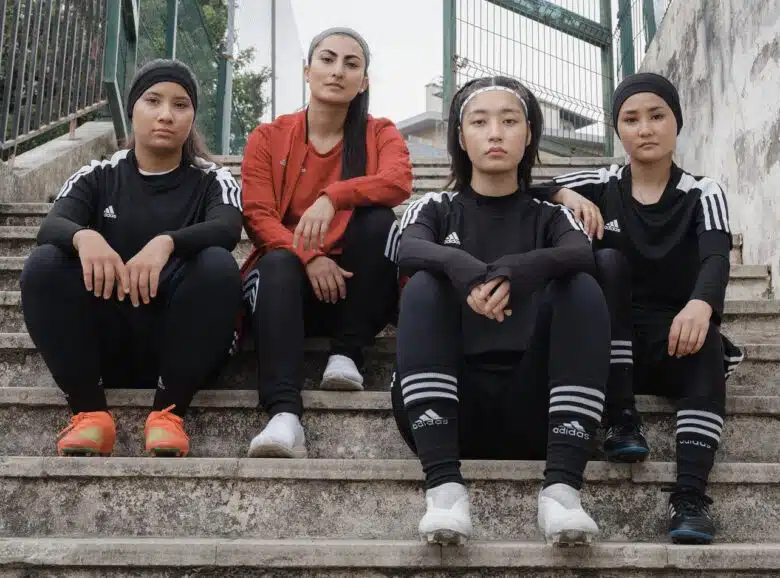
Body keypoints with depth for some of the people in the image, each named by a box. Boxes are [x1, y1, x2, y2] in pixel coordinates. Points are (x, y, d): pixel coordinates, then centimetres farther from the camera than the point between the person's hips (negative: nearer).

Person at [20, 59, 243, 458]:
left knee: (218, 265, -28)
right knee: (44, 265, -22)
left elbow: (227, 229, -17)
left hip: (180, 340, -1)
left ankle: (168, 411, -27)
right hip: (106, 341, 2)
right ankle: (90, 411, -25)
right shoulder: (96, 177, 10)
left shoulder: (212, 181, 6)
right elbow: (51, 227, -9)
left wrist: (166, 242, -38)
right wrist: (84, 237, -35)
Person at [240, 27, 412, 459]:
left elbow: (399, 182, -17)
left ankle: (347, 354, -22)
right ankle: (284, 415, -54)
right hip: (291, 280, 0)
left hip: (356, 288, 0)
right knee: (278, 264, -35)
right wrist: (307, 256, -24)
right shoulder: (267, 137, 8)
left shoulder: (380, 134, 7)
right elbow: (257, 215, -5)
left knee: (377, 219, -27)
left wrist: (333, 196, -34)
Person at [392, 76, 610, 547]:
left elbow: (582, 256, -10)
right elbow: (408, 254, -10)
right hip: (449, 408, 0)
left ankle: (562, 487, -34)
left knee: (583, 289, -20)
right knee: (424, 287, -22)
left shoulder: (550, 217, 15)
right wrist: (466, 271, -32)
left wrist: (513, 273, -31)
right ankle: (445, 486, -38)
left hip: (531, 410, 1)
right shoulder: (436, 209, 15)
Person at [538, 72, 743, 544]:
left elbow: (717, 258, -19)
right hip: (609, 345, 1)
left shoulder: (703, 194, 1)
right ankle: (623, 419, -29)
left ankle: (691, 494, -46)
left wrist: (700, 304, -41)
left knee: (706, 341, -34)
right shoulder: (601, 186, 4)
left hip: (674, 343, -1)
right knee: (608, 262, -25)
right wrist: (566, 196, -20)